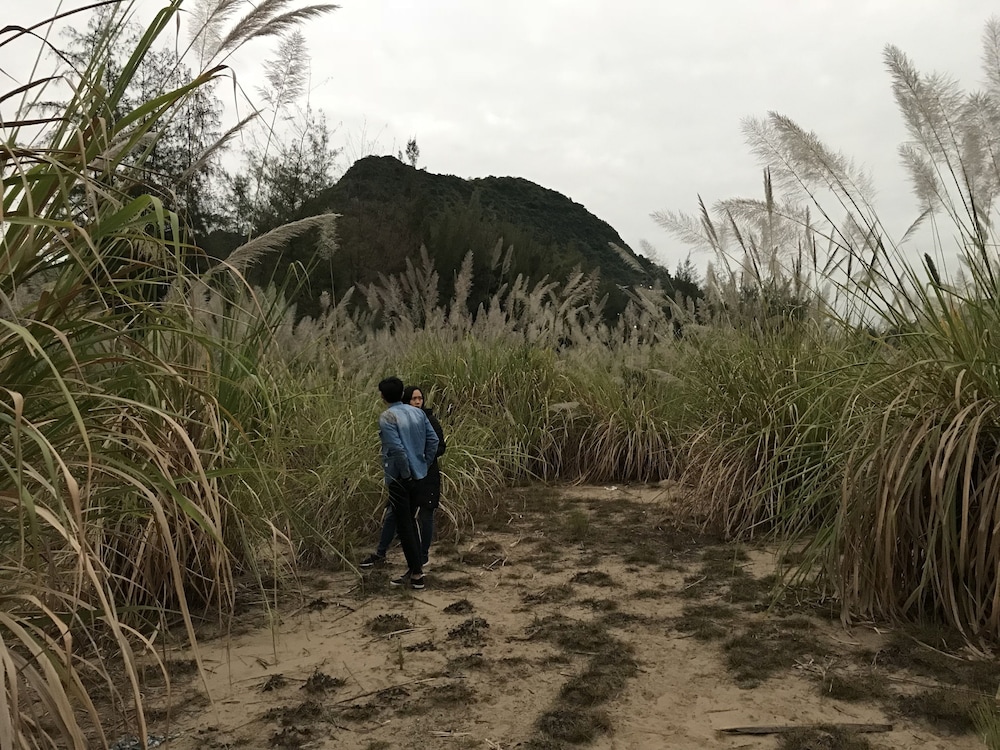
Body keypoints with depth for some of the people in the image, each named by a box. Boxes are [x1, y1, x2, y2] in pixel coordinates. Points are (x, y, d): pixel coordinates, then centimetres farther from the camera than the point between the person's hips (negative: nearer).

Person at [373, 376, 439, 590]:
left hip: (400, 479, -7)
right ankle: (415, 568, 24)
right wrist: (424, 464, 11)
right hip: (419, 476, 7)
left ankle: (416, 574, 7)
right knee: (410, 521, 19)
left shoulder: (387, 417, -14)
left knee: (404, 525, 3)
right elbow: (433, 440, 4)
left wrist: (406, 474, -11)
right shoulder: (418, 412, 5)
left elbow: (397, 449, -22)